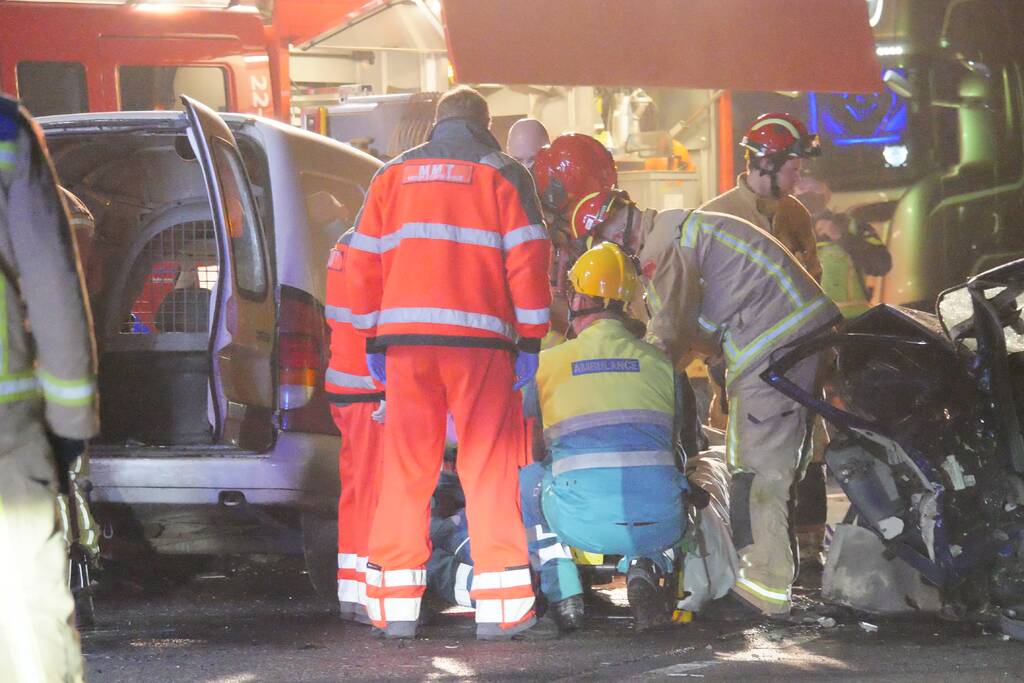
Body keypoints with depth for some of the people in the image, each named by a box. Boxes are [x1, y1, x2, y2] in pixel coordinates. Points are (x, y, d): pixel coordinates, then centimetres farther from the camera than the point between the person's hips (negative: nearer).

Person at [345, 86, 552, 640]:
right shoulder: (503, 175, 7)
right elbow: (528, 261, -1)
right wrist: (530, 342, 2)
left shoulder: (393, 174, 16)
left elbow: (363, 262, 13)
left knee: (405, 467, 7)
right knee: (490, 467, 1)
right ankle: (499, 606, -4)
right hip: (479, 338, -3)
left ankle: (395, 609, 4)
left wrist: (372, 340, 17)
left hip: (405, 341, 3)